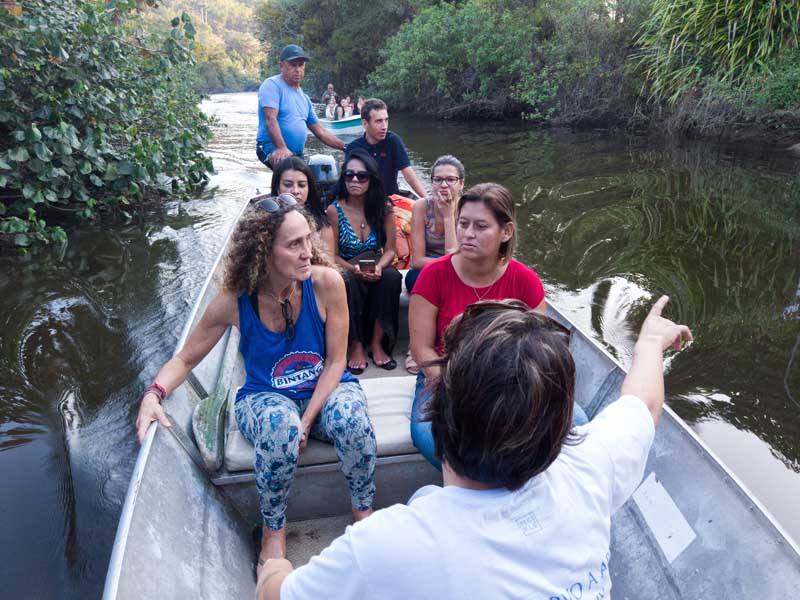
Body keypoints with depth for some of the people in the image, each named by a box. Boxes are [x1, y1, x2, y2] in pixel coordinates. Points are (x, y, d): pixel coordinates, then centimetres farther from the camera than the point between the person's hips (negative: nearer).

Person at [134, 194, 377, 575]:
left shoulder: (326, 282, -18)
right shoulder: (234, 301, -16)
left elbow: (336, 361, -11)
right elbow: (186, 358, -1)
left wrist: (307, 420, -20)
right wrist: (154, 394, -21)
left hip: (326, 389, 1)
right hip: (265, 398, 0)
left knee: (351, 416, -34)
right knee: (280, 426, -36)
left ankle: (363, 508, -2)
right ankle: (273, 530, -6)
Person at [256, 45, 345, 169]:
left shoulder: (304, 98, 20)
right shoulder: (272, 85, -2)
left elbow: (321, 132, 22)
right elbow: (270, 119, -17)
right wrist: (282, 148, -31)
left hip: (297, 154, 8)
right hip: (272, 148, -8)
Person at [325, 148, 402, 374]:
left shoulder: (384, 209, -1)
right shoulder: (334, 210, -6)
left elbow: (390, 250, -1)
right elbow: (333, 256, -5)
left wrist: (379, 267, -23)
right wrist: (354, 269, -25)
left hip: (376, 273, 2)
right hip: (346, 272, -2)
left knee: (392, 276, -31)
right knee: (348, 281, -36)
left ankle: (377, 343, -18)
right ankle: (356, 345, -20)